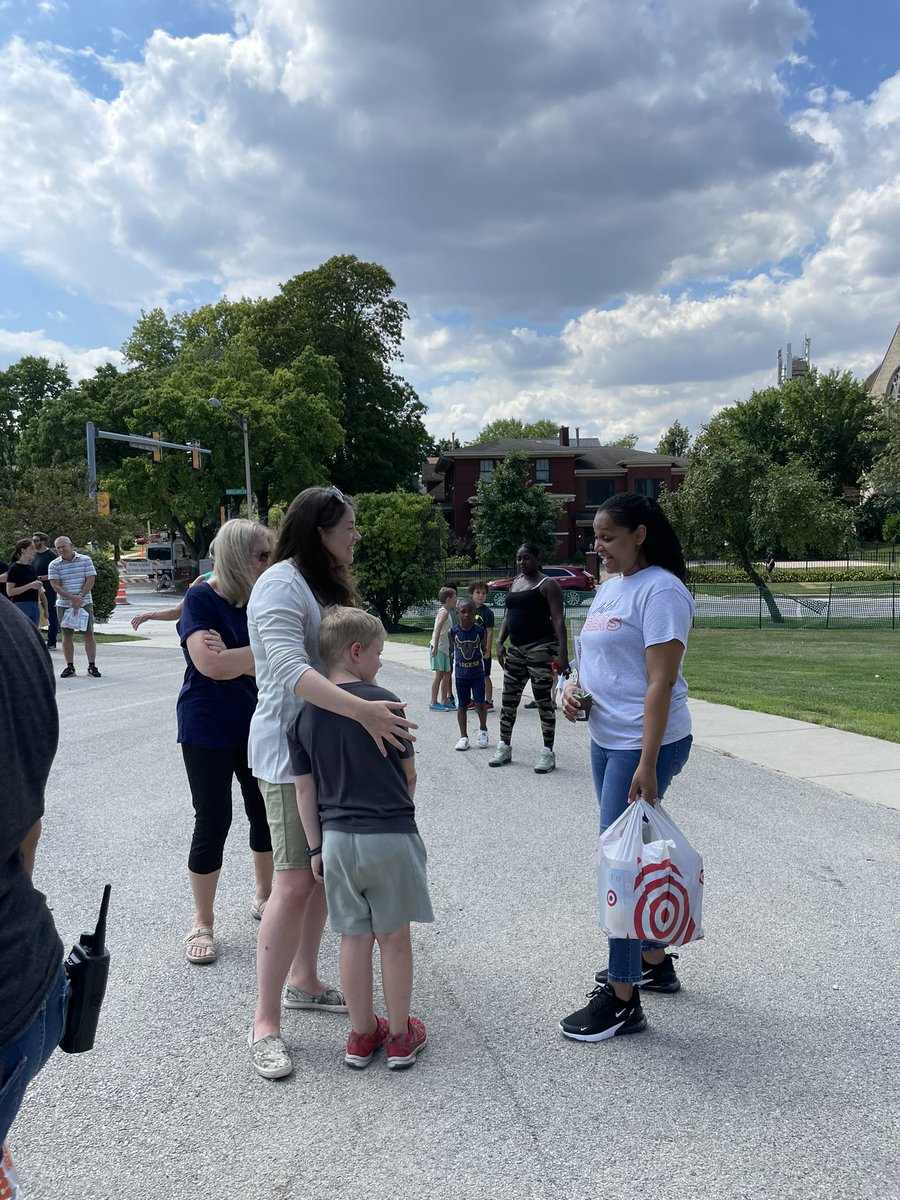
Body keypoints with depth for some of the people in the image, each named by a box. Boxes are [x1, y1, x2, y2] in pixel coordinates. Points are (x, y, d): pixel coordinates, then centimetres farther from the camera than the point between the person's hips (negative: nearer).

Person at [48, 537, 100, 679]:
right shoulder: (54, 565, 0)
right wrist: (72, 598, -18)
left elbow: (90, 581, -4)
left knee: (89, 634, -1)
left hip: (85, 603, -1)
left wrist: (80, 597, -14)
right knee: (67, 636, 5)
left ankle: (92, 666, 5)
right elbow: (56, 586, -7)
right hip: (64, 605, 1)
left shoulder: (85, 560, 0)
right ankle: (70, 667, 13)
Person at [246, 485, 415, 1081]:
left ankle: (303, 981, 31)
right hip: (292, 748, -9)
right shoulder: (282, 584, -17)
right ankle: (265, 1023, 2)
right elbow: (290, 669, -30)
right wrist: (362, 709, -39)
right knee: (295, 881, -9)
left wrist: (375, 715, 17)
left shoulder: (331, 583, 15)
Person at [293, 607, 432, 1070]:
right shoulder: (382, 702, -11)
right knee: (394, 937, 10)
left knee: (354, 938, 14)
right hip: (391, 837, -3)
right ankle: (400, 1035, 24)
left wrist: (316, 847, 11)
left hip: (337, 839, 4)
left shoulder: (304, 714, 1)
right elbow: (409, 774, -2)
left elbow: (304, 790, 3)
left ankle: (362, 1034, 27)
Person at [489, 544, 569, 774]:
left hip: (540, 648, -7)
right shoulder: (515, 583, 17)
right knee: (508, 699, 9)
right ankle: (504, 747, 20)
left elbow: (558, 619, -12)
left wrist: (562, 652, -20)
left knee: (543, 700, -4)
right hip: (516, 649, 7)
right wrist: (500, 641, 8)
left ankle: (548, 753, 3)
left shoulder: (547, 584, -6)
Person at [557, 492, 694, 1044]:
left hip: (645, 745, -9)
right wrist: (575, 687, 3)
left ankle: (623, 1000, 6)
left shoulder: (660, 591, -15)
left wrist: (647, 764, -23)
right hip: (606, 739, 9)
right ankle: (655, 961, 35)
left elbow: (661, 681, -21)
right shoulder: (609, 587, 13)